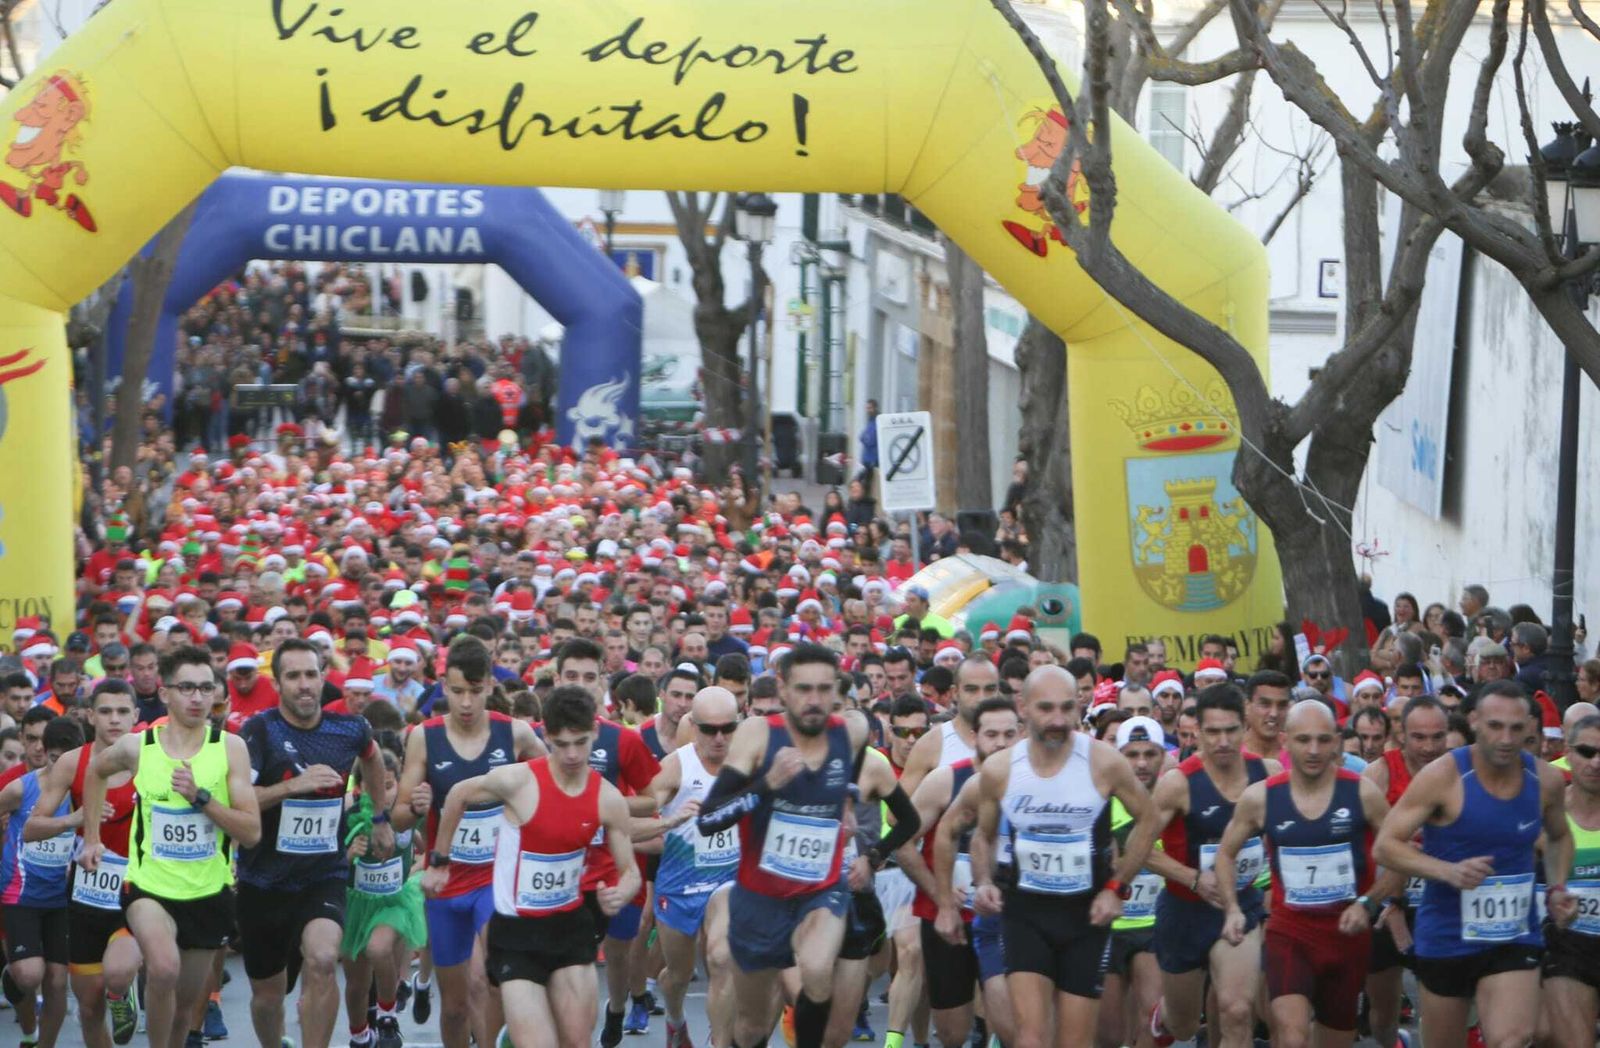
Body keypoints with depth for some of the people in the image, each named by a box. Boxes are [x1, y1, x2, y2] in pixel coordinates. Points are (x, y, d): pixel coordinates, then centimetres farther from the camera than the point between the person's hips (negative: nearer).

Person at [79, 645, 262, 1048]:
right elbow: (96, 772, 19)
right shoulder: (137, 747, -6)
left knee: (186, 1003, 13)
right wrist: (91, 838, 17)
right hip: (150, 885, -1)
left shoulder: (230, 748, -8)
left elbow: (252, 833, -13)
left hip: (209, 891, 2)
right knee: (164, 969, -30)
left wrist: (201, 797, -25)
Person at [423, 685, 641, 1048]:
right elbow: (459, 795, 1)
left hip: (572, 926, 4)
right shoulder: (517, 781, -18)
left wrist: (620, 894, -21)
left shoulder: (608, 799, -6)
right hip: (517, 934, -4)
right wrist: (439, 861, 9)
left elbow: (629, 871, 2)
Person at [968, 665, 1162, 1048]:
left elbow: (1147, 820, 2)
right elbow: (983, 835, 12)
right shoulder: (998, 771, -6)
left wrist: (1117, 887, -3)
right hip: (1024, 911, 0)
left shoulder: (1104, 762, -11)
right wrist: (983, 882, -6)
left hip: (1087, 913, 0)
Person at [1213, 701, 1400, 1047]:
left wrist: (1368, 903, -13)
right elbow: (1226, 853, 11)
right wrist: (1232, 909, -3)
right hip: (1289, 931, -1)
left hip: (1348, 932, 2)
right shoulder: (1260, 798, -5)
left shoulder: (1362, 793, -8)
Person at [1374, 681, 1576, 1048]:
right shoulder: (1443, 777, -14)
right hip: (1446, 938, -1)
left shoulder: (1546, 780, -2)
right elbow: (1385, 845, -14)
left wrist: (1557, 887, 3)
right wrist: (1448, 871, -28)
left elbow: (1559, 837, 21)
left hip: (1515, 938, 1)